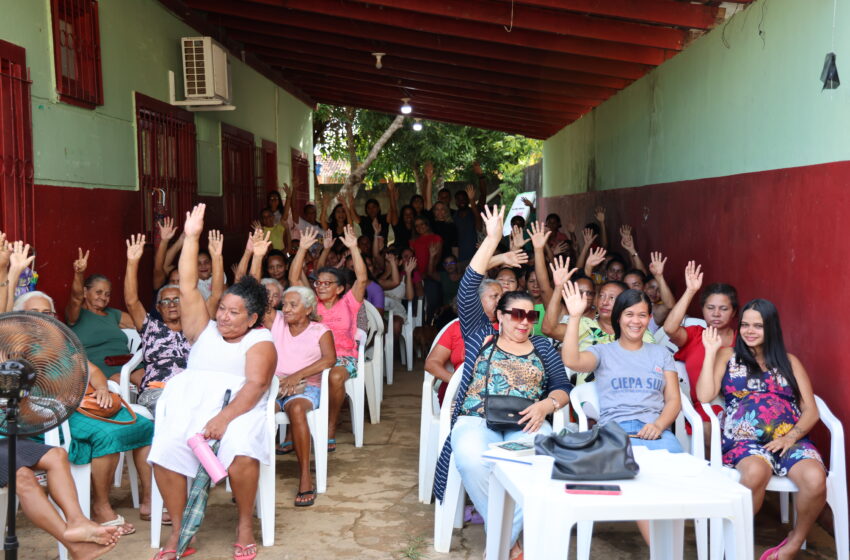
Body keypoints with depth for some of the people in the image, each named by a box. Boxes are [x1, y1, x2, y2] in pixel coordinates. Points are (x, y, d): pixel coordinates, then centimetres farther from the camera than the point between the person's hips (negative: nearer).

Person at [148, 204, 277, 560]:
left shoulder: (260, 341, 8)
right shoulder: (204, 331, 23)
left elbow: (256, 384, -8)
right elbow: (188, 288, 16)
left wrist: (224, 418, -23)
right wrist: (191, 238, 12)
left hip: (239, 410, -3)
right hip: (190, 407, 4)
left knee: (240, 451, -35)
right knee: (164, 450, -26)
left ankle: (245, 525, -12)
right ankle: (179, 531, -11)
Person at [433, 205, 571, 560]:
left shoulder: (542, 347, 19)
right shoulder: (480, 335, 13)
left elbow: (563, 388, 14)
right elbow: (468, 288, 3)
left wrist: (546, 405, -10)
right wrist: (492, 239, -2)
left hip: (527, 425, 2)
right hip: (476, 421, -1)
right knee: (472, 461, -36)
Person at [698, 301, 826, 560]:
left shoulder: (789, 361, 20)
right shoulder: (728, 356, 15)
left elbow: (810, 410, 11)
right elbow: (704, 396, -1)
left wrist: (791, 437, -8)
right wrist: (711, 351, 2)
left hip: (790, 440, 2)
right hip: (744, 441, -2)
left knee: (816, 480, -30)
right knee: (754, 473, -38)